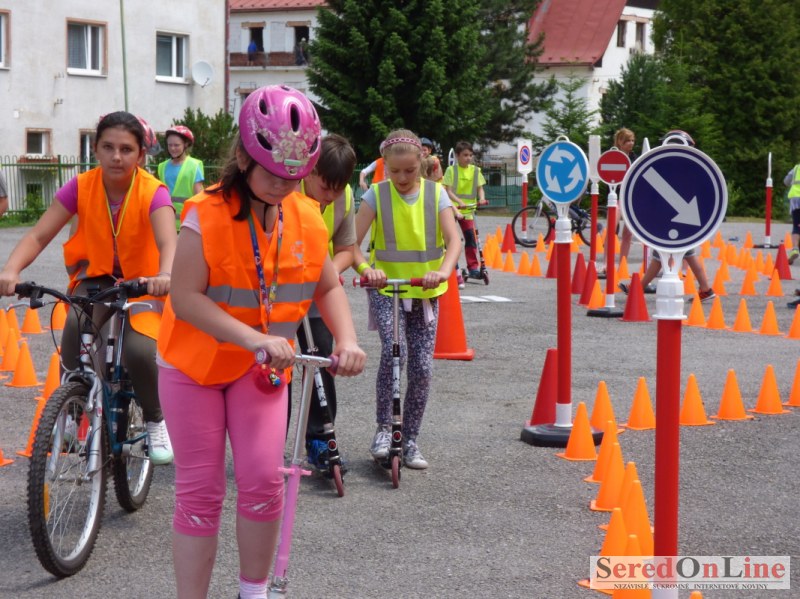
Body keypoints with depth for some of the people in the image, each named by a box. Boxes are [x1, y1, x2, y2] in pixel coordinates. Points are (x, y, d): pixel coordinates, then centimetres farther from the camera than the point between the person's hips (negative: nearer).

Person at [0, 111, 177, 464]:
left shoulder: (153, 192, -20)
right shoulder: (81, 187, -13)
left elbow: (168, 242, -37)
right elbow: (39, 235, -19)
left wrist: (166, 276, -60)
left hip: (141, 282, -2)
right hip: (96, 278, 2)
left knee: (139, 351, -29)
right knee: (76, 324, -32)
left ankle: (156, 422, 0)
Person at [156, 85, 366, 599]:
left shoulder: (307, 218, -5)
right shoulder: (207, 215, -20)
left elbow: (329, 288, 6)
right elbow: (186, 298, -24)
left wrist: (347, 340, -12)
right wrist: (254, 337, -32)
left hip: (262, 367, 3)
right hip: (195, 363, -3)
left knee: (263, 482, -5)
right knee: (200, 493, 0)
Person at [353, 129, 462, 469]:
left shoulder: (435, 194, -1)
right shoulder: (376, 195, -5)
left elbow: (453, 240, -11)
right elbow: (352, 243, -11)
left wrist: (443, 270, -32)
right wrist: (365, 269, -32)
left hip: (425, 291, 2)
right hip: (386, 288, -2)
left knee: (422, 367, 2)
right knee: (393, 352, -24)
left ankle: (410, 441, 16)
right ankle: (383, 429, -9)